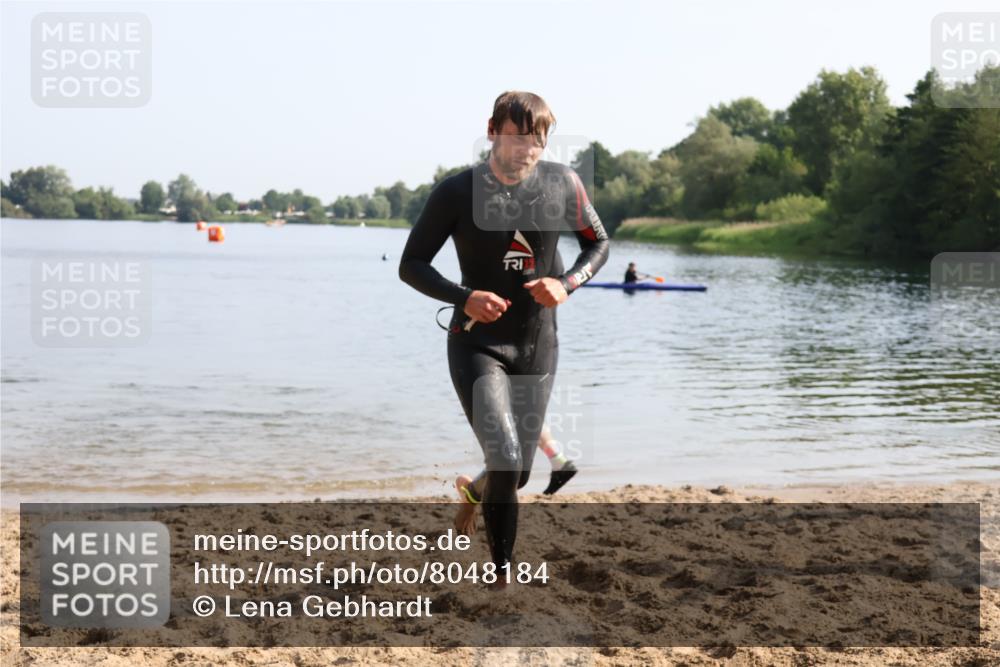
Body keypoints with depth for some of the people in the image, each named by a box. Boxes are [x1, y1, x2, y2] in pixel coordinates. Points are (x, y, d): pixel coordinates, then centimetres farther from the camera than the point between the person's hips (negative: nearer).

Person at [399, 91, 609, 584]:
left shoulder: (562, 183, -4)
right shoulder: (457, 192, -11)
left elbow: (598, 243, 10)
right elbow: (411, 265, -5)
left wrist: (566, 284, -10)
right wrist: (464, 298, -22)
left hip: (538, 348, 4)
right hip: (478, 344, -4)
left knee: (518, 473, 12)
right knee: (504, 461, -21)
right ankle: (503, 577, -7)